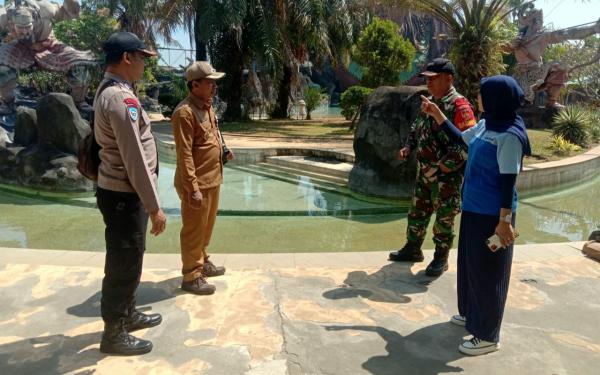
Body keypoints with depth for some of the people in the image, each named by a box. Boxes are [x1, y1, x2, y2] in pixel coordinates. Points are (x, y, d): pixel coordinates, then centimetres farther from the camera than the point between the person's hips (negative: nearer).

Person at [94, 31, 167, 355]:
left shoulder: (107, 90, 12)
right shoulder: (121, 98, -22)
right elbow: (135, 159, -25)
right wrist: (154, 206, -21)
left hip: (119, 191, 10)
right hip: (124, 195, -10)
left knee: (127, 260, 22)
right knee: (123, 264, 3)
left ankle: (128, 315, 38)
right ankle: (114, 334, 18)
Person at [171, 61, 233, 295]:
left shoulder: (207, 107, 11)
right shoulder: (185, 112, -19)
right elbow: (184, 154, -22)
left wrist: (222, 150, 8)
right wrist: (193, 188, -25)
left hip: (212, 179, 9)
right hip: (197, 183, -9)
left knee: (206, 227, 22)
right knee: (193, 230, 3)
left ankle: (202, 262, 40)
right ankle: (191, 277, 16)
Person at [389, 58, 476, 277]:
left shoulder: (459, 106, -16)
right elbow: (417, 128, 23)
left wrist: (449, 163, -23)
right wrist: (408, 147, 7)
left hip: (447, 175, -8)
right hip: (424, 171, 8)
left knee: (444, 218, 5)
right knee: (417, 212, 17)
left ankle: (441, 259, 20)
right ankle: (412, 249, 33)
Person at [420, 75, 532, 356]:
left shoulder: (510, 136, -20)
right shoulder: (484, 125, 5)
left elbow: (508, 181, -21)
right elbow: (459, 138, 23)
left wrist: (505, 221, -19)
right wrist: (436, 114, 18)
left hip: (492, 214, -9)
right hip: (473, 207, 9)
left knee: (487, 271, 2)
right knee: (470, 263, 21)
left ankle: (488, 336, 18)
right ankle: (472, 313, 42)